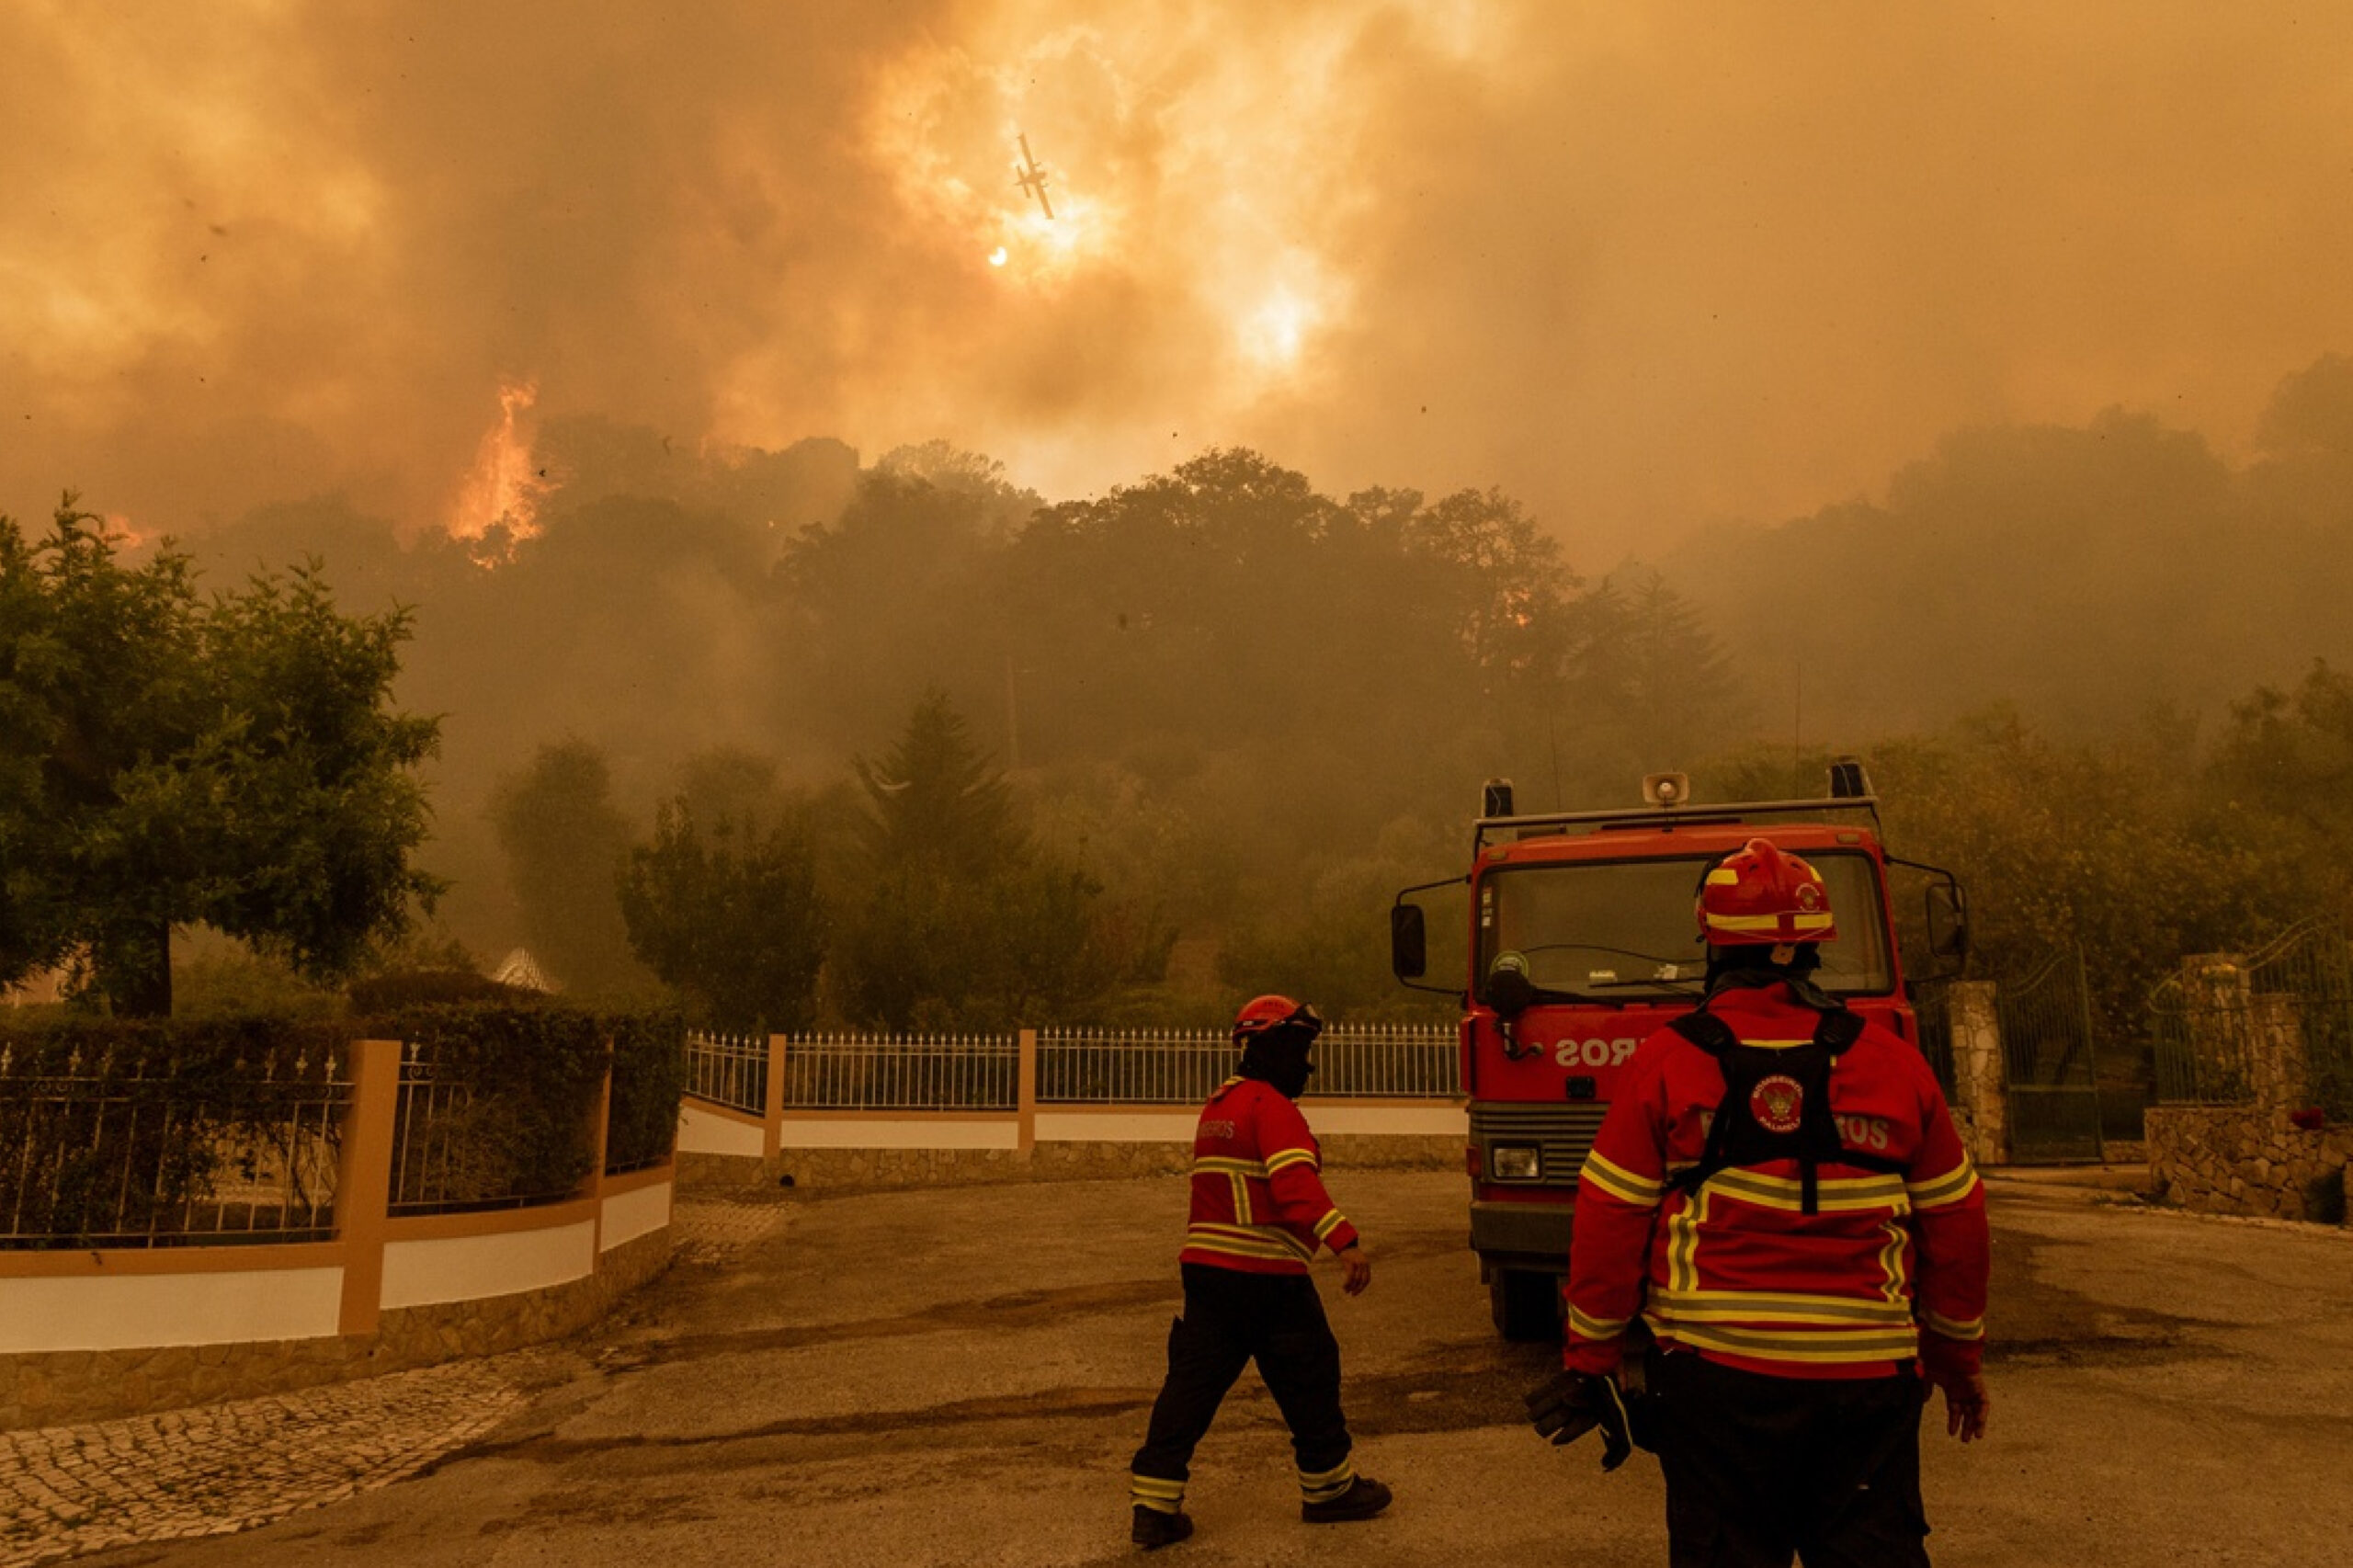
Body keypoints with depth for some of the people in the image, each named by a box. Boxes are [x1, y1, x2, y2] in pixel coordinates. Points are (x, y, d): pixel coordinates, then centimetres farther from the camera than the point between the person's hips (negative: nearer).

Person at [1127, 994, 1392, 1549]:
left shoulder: (1217, 1107, 16)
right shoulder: (1271, 1106, -12)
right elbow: (1295, 1183, -25)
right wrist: (1344, 1241, -30)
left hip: (1204, 1267, 8)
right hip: (1266, 1275, -8)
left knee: (1192, 1381, 8)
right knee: (1309, 1376, 10)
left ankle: (1154, 1503, 6)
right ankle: (1328, 1487, 25)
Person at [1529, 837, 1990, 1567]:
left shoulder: (1668, 1059, -5)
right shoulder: (1894, 1062, 3)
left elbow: (1610, 1225, -5)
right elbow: (1956, 1221, 9)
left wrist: (1591, 1360, 4)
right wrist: (1958, 1356, 22)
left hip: (1718, 1372, -2)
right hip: (1870, 1373, 3)